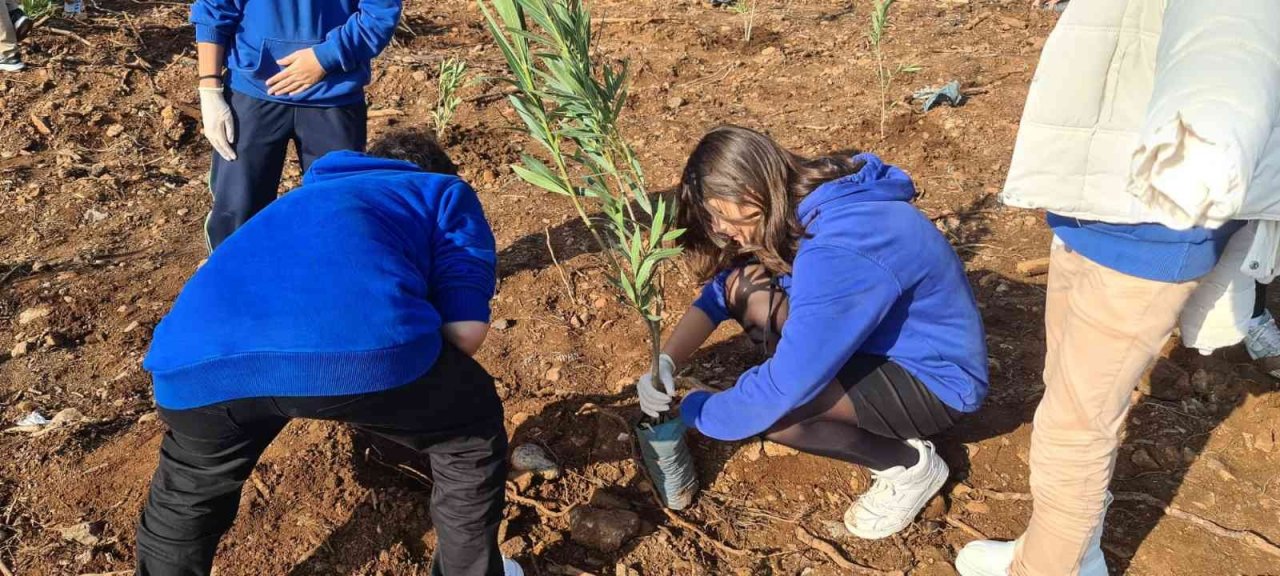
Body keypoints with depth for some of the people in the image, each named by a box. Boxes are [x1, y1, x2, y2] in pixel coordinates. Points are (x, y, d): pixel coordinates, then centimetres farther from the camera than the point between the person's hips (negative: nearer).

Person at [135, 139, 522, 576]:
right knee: (473, 434, 27)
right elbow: (466, 328, 14)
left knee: (186, 489, 37)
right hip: (363, 344, -4)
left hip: (196, 355, 5)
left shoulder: (295, 205, 45)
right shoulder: (446, 191, 30)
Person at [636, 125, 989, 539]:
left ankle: (911, 465, -1)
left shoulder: (838, 253, -35)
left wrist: (696, 414, -15)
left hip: (935, 378, -9)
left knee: (773, 409, -29)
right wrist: (665, 363, -15)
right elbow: (719, 291, 1)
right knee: (745, 288, -3)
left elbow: (783, 389, -32)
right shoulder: (798, 204, -5)